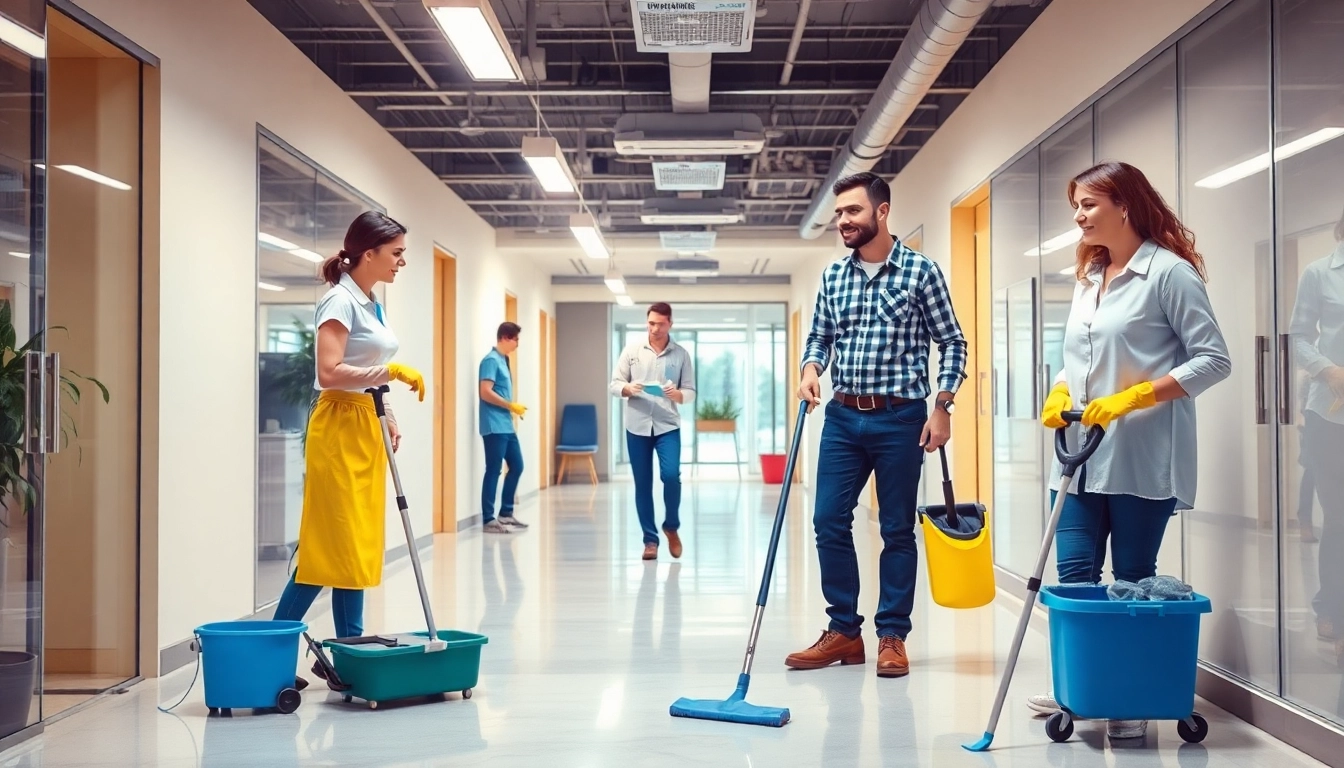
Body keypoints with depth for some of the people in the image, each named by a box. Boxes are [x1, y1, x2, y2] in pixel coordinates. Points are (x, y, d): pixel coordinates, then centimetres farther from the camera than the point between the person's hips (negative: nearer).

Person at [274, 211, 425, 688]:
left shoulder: (371, 304, 14)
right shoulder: (340, 302, -13)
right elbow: (331, 373, -24)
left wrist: (388, 418, 16)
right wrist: (392, 370, -26)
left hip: (366, 430, 9)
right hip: (339, 429, -9)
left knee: (359, 546, 9)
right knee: (337, 546, -6)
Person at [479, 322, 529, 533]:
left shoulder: (503, 360, 17)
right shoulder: (491, 360, -11)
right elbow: (486, 392, -20)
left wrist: (512, 408, 10)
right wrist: (511, 406, -15)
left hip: (506, 426, 10)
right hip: (495, 426, -10)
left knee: (516, 466, 13)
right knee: (493, 471, -7)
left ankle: (506, 513, 22)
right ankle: (488, 520, -2)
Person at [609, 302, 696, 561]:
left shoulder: (681, 354, 3)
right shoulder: (632, 350, 4)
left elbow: (691, 392, 4)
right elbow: (614, 384, 4)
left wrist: (678, 395, -18)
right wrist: (627, 389, -17)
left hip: (668, 425, -1)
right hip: (637, 426, 1)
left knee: (671, 475, -16)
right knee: (642, 484, 3)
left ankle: (671, 527, 8)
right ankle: (650, 540, 13)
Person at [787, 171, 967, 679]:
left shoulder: (920, 270, -3)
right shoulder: (833, 276, 9)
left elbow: (952, 343, -1)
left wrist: (941, 408, -8)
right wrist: (811, 369, -6)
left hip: (900, 418, -4)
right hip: (843, 417, 4)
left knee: (897, 529, 4)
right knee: (829, 521, 1)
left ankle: (892, 637, 13)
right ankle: (843, 631, 12)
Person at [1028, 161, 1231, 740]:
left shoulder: (1169, 271, -8)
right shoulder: (1087, 278, 15)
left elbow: (1214, 359, -12)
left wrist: (1132, 398, -19)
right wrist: (1060, 394, 1)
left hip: (1142, 457, -7)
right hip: (1083, 454, 7)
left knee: (1133, 580, 2)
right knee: (1074, 575, 5)